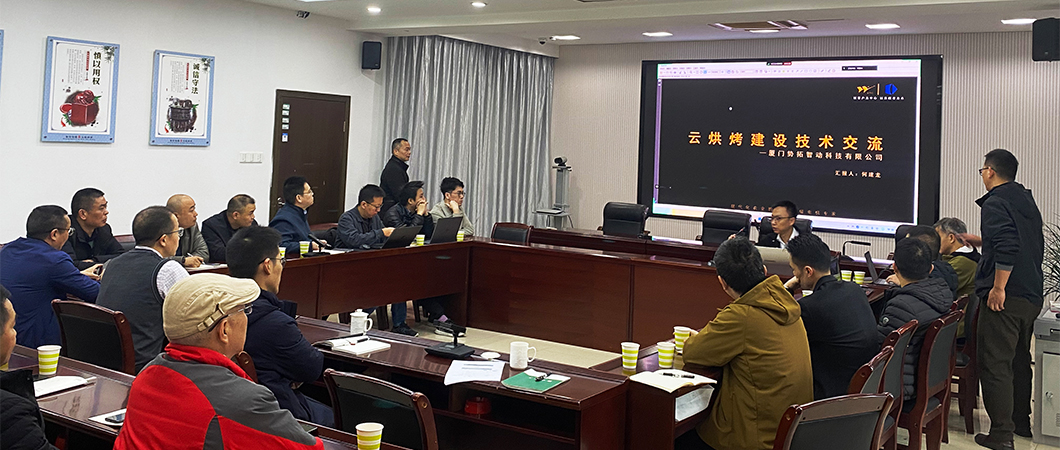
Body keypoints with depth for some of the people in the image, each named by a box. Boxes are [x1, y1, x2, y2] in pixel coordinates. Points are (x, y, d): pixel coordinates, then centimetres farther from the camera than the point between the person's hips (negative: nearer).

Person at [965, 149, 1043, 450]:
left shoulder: (995, 203, -12)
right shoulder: (1027, 201, 17)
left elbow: (1007, 247, -25)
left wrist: (998, 287, -21)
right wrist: (979, 241, 34)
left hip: (1005, 298, -9)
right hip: (1032, 296, 10)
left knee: (995, 364, -6)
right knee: (1020, 360, 21)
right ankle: (1021, 423, 32)